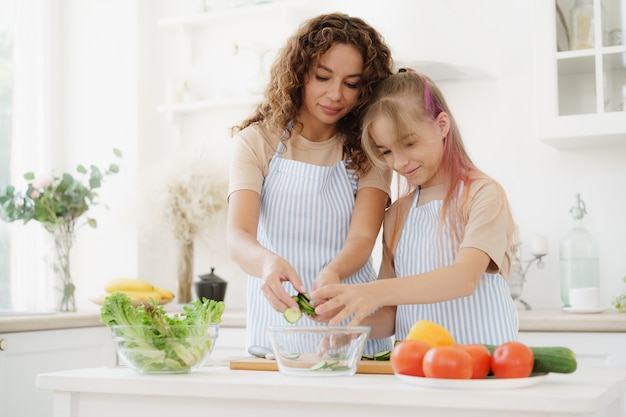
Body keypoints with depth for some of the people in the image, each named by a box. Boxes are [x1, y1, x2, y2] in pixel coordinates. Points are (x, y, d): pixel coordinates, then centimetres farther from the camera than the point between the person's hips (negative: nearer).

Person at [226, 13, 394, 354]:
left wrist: (332, 274, -29)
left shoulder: (367, 150, 4)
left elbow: (362, 238, -8)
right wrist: (267, 262, -33)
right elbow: (237, 236, -11)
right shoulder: (257, 141, 1)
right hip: (276, 319, 0)